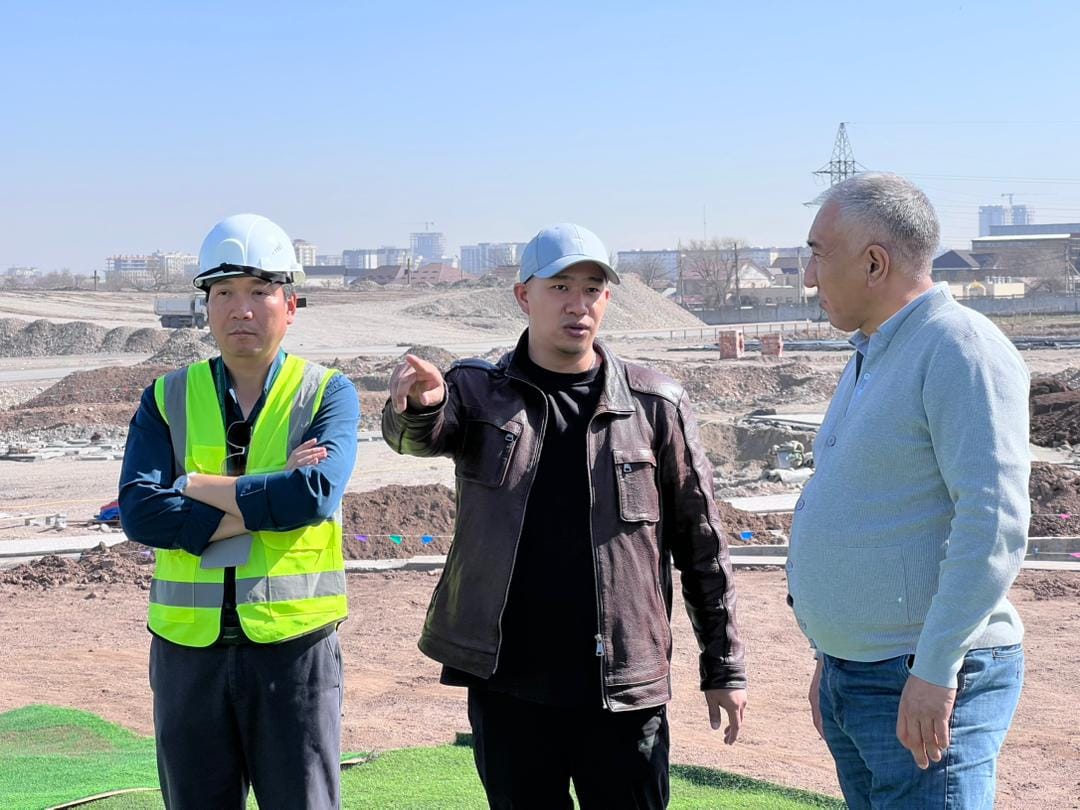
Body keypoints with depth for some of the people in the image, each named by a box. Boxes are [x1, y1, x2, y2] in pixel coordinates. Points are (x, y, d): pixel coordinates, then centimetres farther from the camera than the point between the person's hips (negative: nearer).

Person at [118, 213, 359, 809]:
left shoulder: (328, 394, 1)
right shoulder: (168, 398, 6)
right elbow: (140, 513, -10)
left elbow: (316, 493, -18)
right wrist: (267, 502, -15)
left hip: (294, 646, -2)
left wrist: (193, 486, -12)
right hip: (187, 648, 2)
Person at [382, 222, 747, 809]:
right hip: (506, 684, 1)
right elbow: (416, 435, -19)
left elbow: (700, 544, 5)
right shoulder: (478, 391, 3)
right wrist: (419, 405, -43)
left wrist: (724, 668, 4)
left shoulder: (654, 404, 2)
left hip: (623, 687, -1)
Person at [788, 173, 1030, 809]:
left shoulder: (962, 349, -14)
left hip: (928, 689, -9)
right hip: (852, 681, 9)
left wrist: (934, 670, -23)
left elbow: (994, 520, -22)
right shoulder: (871, 359, 16)